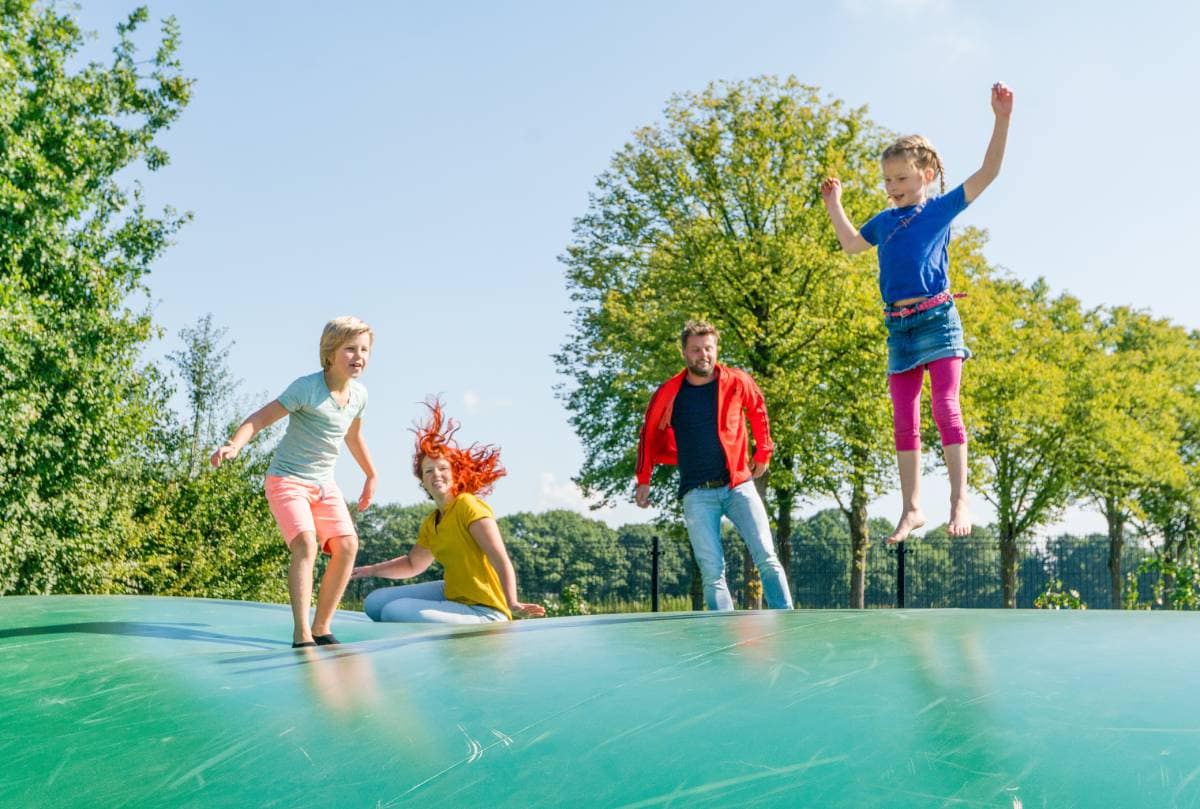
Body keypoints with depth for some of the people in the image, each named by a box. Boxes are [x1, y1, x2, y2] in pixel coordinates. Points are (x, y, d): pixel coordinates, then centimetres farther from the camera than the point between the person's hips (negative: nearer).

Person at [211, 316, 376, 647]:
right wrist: (234, 445, -36)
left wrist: (371, 476, 31)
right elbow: (260, 417, -19)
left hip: (323, 483, 7)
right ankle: (301, 634, -24)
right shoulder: (307, 387, -17)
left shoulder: (359, 395, 3)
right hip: (286, 479, -6)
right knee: (305, 543, -26)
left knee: (347, 545, -8)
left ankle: (321, 628, 5)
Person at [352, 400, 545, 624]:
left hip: (483, 612, -9)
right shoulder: (430, 524, 11)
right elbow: (413, 564, 29)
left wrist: (512, 603, -38)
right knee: (375, 603, 13)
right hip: (452, 596, 9)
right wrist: (371, 570, 20)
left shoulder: (469, 507, -16)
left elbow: (502, 561, -25)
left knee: (394, 612, -22)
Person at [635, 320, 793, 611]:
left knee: (767, 558, -7)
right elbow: (649, 435, 14)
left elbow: (758, 412, 19)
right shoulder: (668, 393, 0)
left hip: (739, 484, 1)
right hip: (697, 493, 0)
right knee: (712, 573, -4)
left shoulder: (737, 382, 1)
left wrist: (762, 454, 17)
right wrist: (644, 480, 13)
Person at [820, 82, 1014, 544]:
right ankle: (912, 507, 10)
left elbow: (987, 173, -5)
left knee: (946, 407, -13)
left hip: (936, 318, -5)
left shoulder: (942, 208, 3)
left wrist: (1001, 119, -12)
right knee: (903, 420, 4)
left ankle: (959, 498, -12)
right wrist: (834, 204, 27)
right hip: (898, 326, 5)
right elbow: (851, 244, 32)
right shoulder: (884, 221, 16)